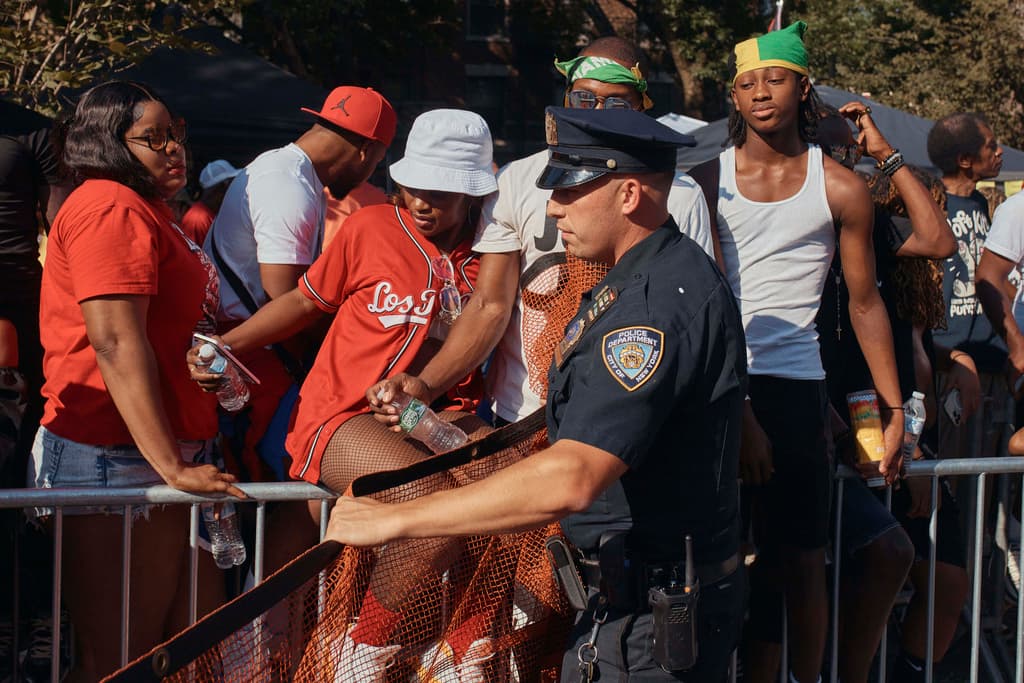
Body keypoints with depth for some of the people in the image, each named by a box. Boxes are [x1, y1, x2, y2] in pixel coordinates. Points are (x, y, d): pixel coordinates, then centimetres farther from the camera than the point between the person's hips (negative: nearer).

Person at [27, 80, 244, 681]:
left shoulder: (145, 210, 22)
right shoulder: (112, 208, -12)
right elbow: (116, 343, -21)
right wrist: (172, 467, -23)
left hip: (167, 457, 11)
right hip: (116, 458, -11)